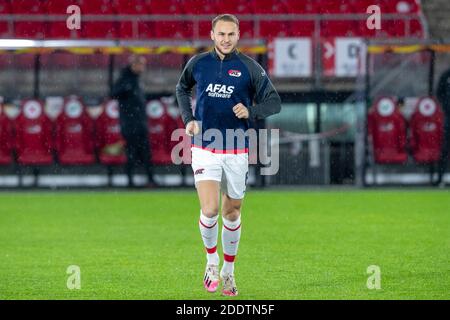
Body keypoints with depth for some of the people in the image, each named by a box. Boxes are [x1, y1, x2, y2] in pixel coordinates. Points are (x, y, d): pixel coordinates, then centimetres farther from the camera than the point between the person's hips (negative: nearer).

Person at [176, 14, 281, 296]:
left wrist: (251, 111, -21)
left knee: (232, 213, 10)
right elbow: (182, 89, 21)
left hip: (237, 152, 0)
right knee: (210, 210, -16)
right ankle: (211, 260, 10)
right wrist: (188, 119, 6)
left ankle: (228, 271, 27)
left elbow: (274, 102, -1)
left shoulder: (250, 68, -3)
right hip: (204, 148, 0)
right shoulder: (198, 63, 2)